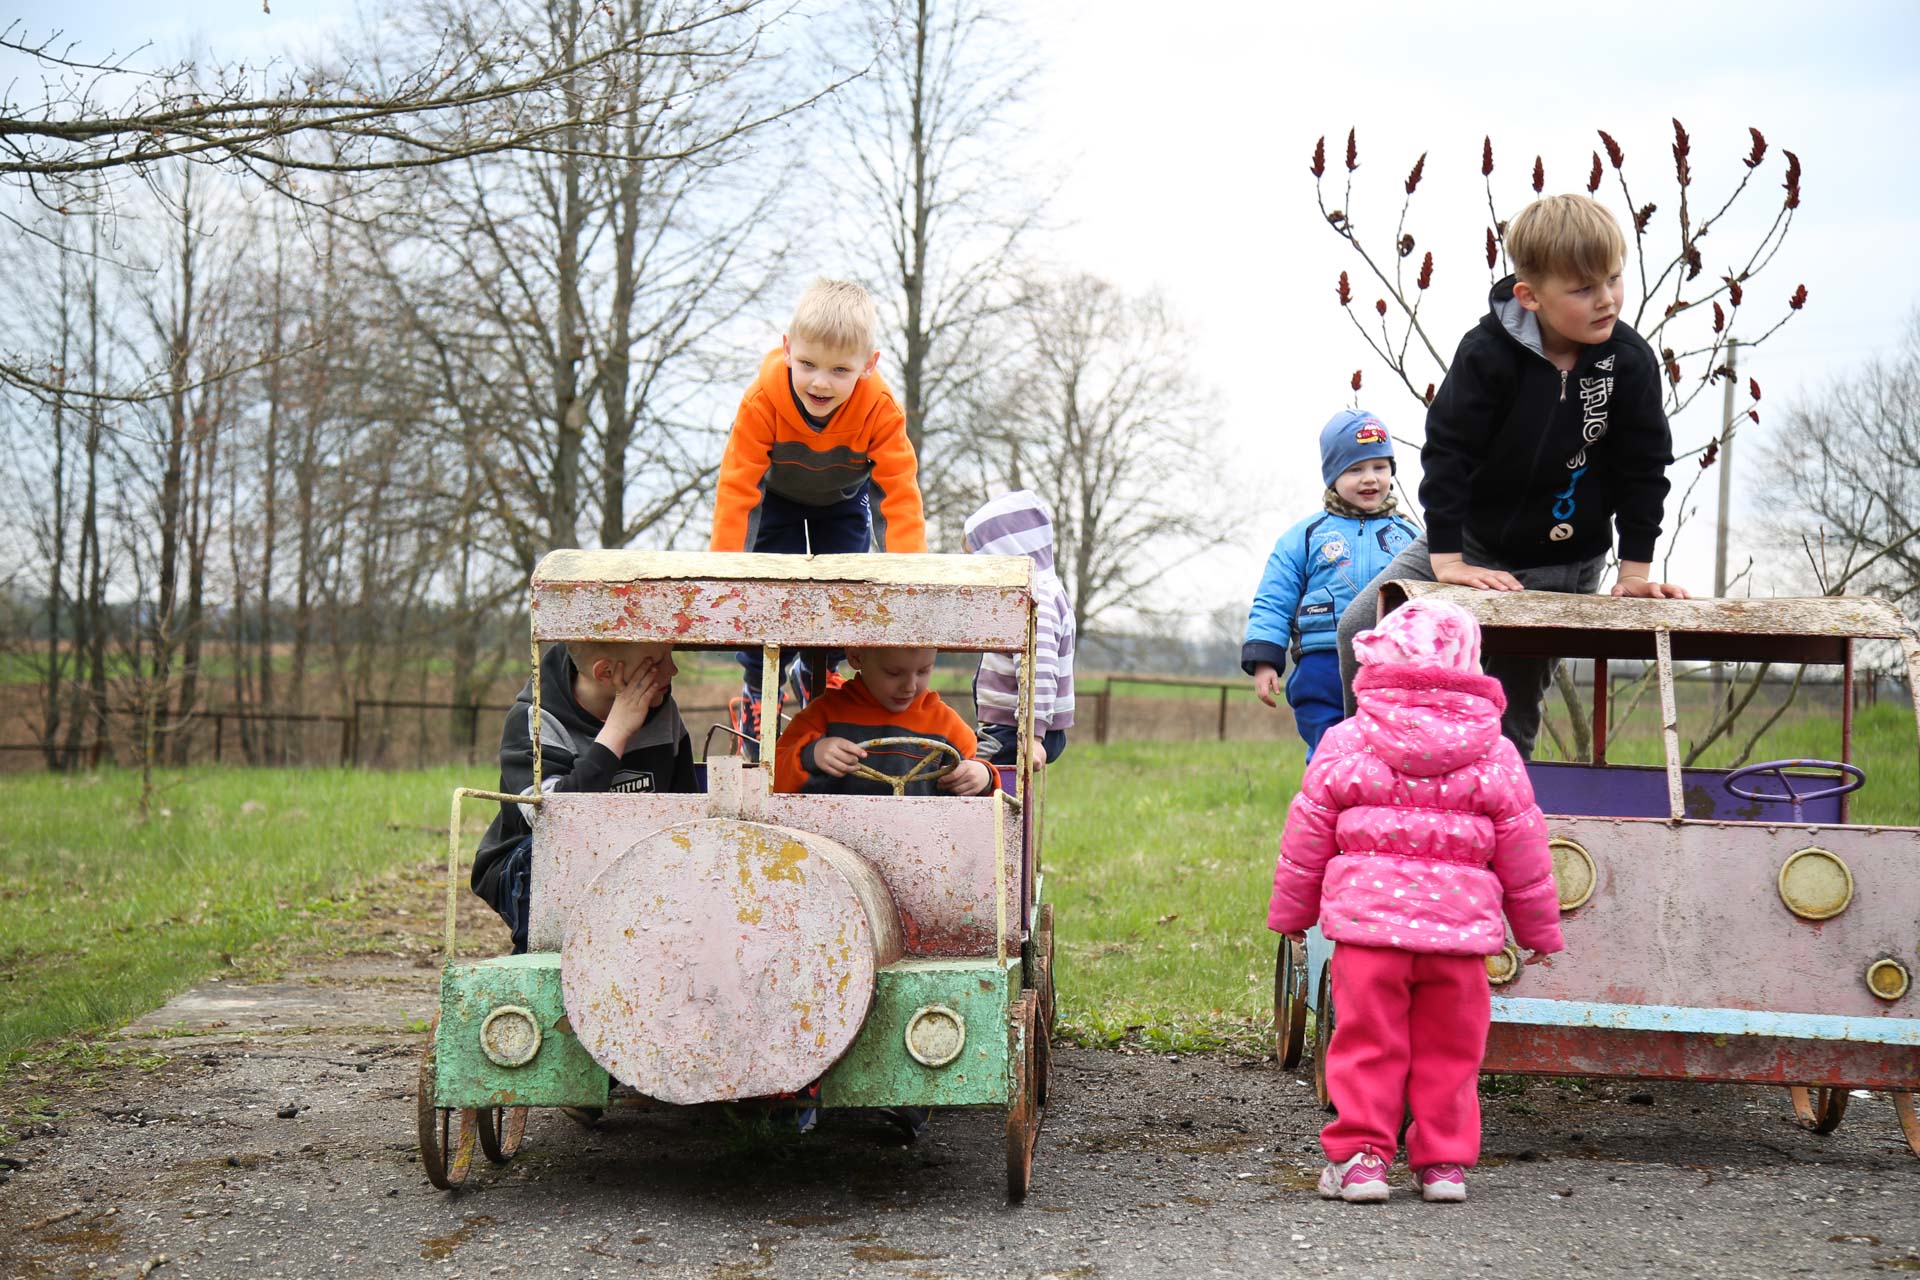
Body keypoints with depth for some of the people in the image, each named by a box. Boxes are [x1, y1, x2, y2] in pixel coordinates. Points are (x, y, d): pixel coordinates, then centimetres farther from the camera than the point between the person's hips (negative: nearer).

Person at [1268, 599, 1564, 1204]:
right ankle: (1444, 1162, 15)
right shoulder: (1496, 756, 4)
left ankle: (1358, 1156, 3)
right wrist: (1540, 930, 21)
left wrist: (1290, 913, 19)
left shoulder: (1344, 745, -1)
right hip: (1460, 927, 1)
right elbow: (1524, 856, 9)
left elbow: (1305, 841, 5)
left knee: (1368, 1045, 5)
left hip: (1368, 922, -1)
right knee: (1449, 1051, 11)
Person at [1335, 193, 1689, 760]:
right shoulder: (1488, 353, -20)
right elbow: (1446, 452, -17)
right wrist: (1446, 558, -21)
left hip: (1564, 563, 0)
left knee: (1513, 707, 1)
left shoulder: (1631, 361, -14)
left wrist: (1635, 569, -7)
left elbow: (1643, 470, -6)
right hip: (1472, 538, 0)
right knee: (1364, 627, -10)